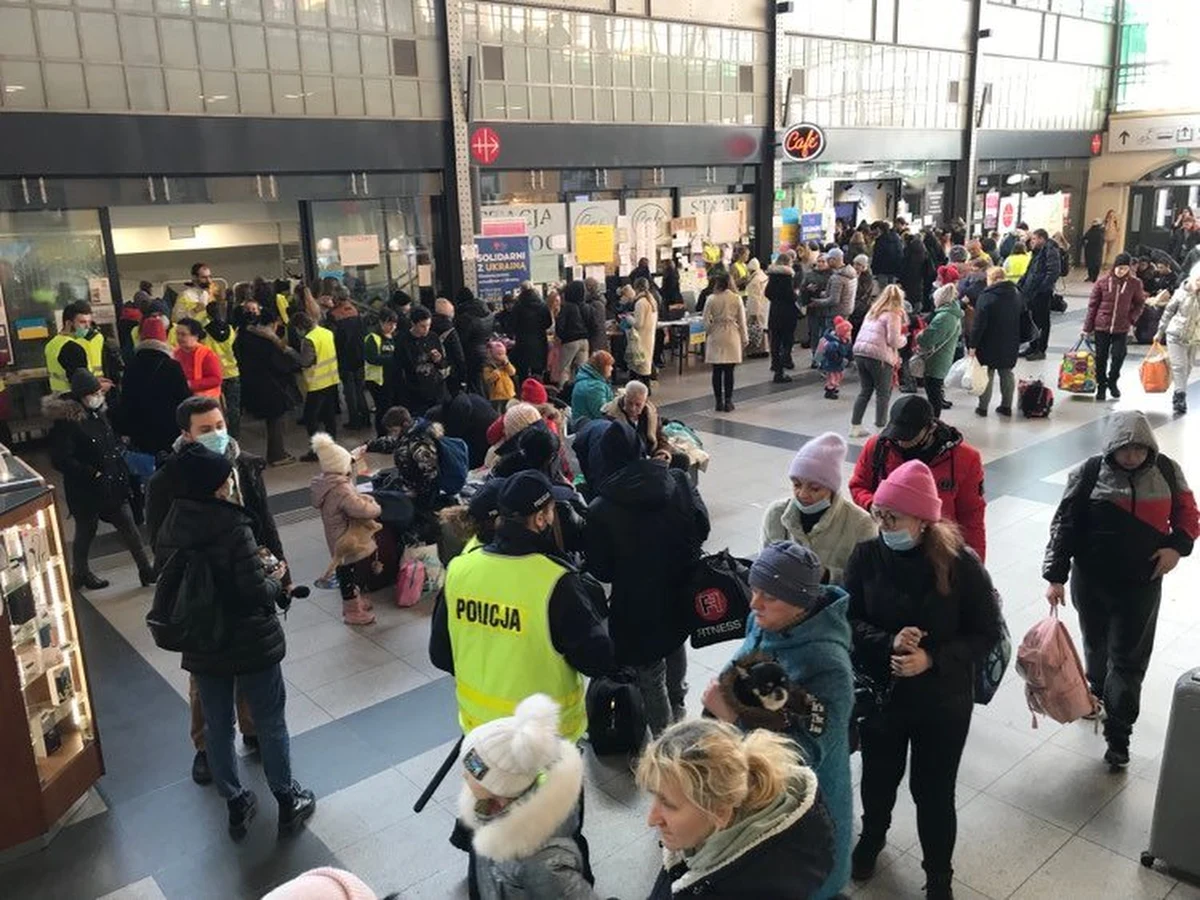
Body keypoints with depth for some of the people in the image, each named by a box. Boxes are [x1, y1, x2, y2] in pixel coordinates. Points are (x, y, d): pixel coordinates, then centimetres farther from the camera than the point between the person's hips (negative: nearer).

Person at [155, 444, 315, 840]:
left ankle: (236, 806, 32)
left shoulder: (170, 529, -4)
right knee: (270, 724, 13)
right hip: (251, 643, -5)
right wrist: (276, 578, -2)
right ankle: (288, 803, 27)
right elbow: (256, 591, -24)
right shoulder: (234, 528, -24)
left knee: (217, 728, 18)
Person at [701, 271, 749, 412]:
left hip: (716, 337, 0)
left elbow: (706, 321, -5)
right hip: (732, 336, 0)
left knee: (717, 371, 6)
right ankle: (728, 402, 6)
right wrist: (744, 338, 10)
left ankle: (719, 402, 9)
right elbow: (742, 320, 1)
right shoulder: (736, 298, -3)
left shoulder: (711, 299, -6)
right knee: (729, 371, 3)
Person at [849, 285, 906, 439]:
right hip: (878, 356, -7)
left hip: (860, 352, 7)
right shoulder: (893, 315, -5)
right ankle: (880, 426, 7)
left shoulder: (872, 312, 19)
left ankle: (855, 426, 14)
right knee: (883, 393, 6)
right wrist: (904, 339, 10)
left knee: (865, 391, 15)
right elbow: (894, 341, -12)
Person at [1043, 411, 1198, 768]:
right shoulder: (1090, 472, -13)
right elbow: (1065, 524, -10)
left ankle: (1118, 735, 11)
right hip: (1091, 580, 0)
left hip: (1142, 584, 0)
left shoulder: (1166, 471, -6)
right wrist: (1056, 576, -12)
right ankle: (1099, 690, 50)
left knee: (1129, 659, 2)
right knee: (1096, 645, 21)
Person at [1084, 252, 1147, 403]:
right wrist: (1087, 328, 1)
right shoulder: (1103, 282, -6)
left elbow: (1140, 303, 9)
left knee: (1118, 356, -3)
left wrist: (1131, 319, -4)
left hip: (1122, 328, 0)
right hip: (1101, 326, 0)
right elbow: (1092, 305, 0)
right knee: (1101, 358, 8)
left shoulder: (1134, 283, -5)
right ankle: (1101, 386, 25)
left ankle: (1112, 382, 23)